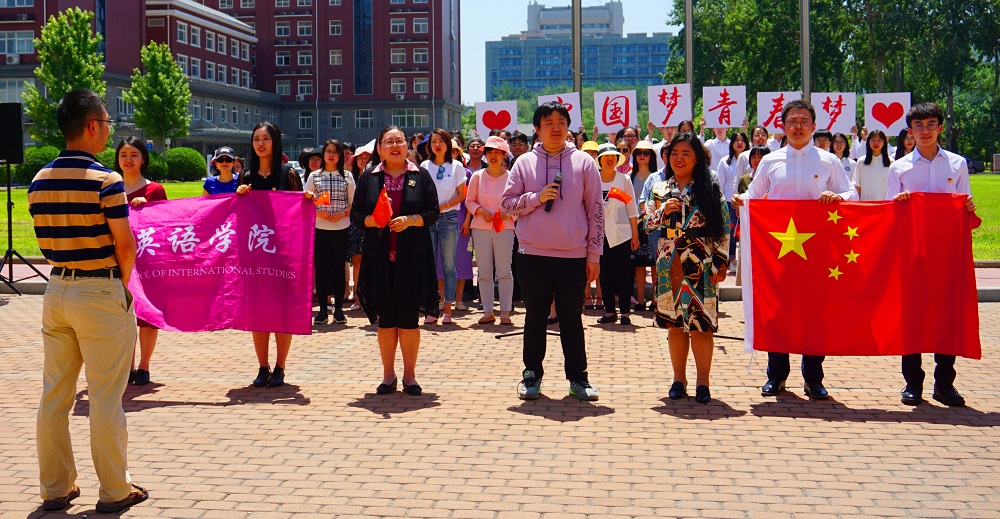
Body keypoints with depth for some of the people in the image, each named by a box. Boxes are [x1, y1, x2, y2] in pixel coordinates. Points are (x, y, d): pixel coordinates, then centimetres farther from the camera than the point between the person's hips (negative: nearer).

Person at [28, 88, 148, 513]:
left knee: (54, 396, 11)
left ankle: (55, 489, 20)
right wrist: (123, 282, 2)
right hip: (101, 294, -6)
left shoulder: (39, 181, 5)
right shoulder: (105, 180, -15)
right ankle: (114, 491, 10)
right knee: (105, 399, 1)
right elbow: (125, 245, -16)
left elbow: (45, 241, 10)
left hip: (56, 291, 6)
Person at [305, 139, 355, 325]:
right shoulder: (314, 176, 7)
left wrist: (342, 214, -12)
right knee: (321, 268, 1)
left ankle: (338, 309, 10)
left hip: (341, 228, 0)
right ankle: (322, 310, 7)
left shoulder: (347, 177, 7)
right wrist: (319, 213, -12)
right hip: (319, 228, 0)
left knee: (338, 268, 4)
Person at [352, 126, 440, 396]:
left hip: (412, 256, -1)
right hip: (379, 256, 1)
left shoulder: (420, 175, 6)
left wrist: (410, 220, -15)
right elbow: (356, 214, 8)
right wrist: (372, 220, -12)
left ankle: (409, 374, 12)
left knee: (409, 317, 0)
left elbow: (433, 211, 2)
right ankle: (388, 374, 15)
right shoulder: (369, 178, 9)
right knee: (385, 317, 4)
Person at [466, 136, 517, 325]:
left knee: (504, 272, -1)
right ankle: (488, 312, 12)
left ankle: (505, 312, 4)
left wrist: (509, 213, -13)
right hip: (481, 228, 2)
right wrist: (481, 211, -8)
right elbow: (469, 201, 10)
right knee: (484, 272, 5)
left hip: (505, 228, -2)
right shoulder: (477, 176, 4)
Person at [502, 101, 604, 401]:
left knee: (572, 320, 7)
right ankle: (532, 375, 19)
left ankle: (578, 377, 17)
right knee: (535, 318, 9)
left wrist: (594, 253, -1)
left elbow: (595, 210, 3)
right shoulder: (524, 163, 5)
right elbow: (508, 203, 3)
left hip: (574, 256, 0)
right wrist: (536, 197, -15)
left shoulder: (583, 162, 3)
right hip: (533, 255, 1)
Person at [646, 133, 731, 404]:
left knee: (701, 323, -3)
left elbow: (724, 229, 1)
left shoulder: (710, 190, 3)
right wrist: (663, 211, -8)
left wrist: (721, 263, -6)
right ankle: (679, 379, 16)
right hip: (670, 266, 3)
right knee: (675, 323, 6)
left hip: (701, 266, -3)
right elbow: (647, 224, 10)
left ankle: (702, 382, 6)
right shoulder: (659, 190, 11)